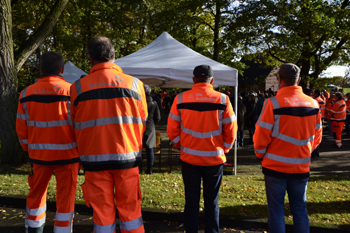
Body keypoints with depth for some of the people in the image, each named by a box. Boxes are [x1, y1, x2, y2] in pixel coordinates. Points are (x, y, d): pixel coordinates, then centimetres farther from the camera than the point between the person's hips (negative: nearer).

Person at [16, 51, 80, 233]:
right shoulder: (71, 91, -9)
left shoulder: (27, 94, 0)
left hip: (39, 155, 3)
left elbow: (21, 129, 4)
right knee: (65, 199, 6)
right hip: (67, 154, -3)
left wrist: (29, 150, 18)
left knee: (36, 195, 20)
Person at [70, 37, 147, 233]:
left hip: (95, 158, 0)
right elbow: (142, 123, 4)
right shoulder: (135, 84, -3)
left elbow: (78, 126, 5)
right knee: (130, 210, 14)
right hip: (127, 156, 1)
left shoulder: (78, 87, -4)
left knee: (102, 212, 11)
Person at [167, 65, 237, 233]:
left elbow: (172, 130, -3)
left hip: (189, 158, 0)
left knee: (191, 201, 11)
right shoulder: (222, 99, -7)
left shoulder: (181, 99, -6)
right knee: (212, 202, 14)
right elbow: (231, 131, -4)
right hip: (215, 159, 0)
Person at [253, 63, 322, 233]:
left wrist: (261, 155, 5)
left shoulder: (273, 103, -14)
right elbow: (316, 137, 9)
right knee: (300, 210, 16)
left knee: (276, 210, 7)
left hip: (276, 167, -4)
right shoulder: (313, 104, 1)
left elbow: (261, 135, -12)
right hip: (302, 167, 4)